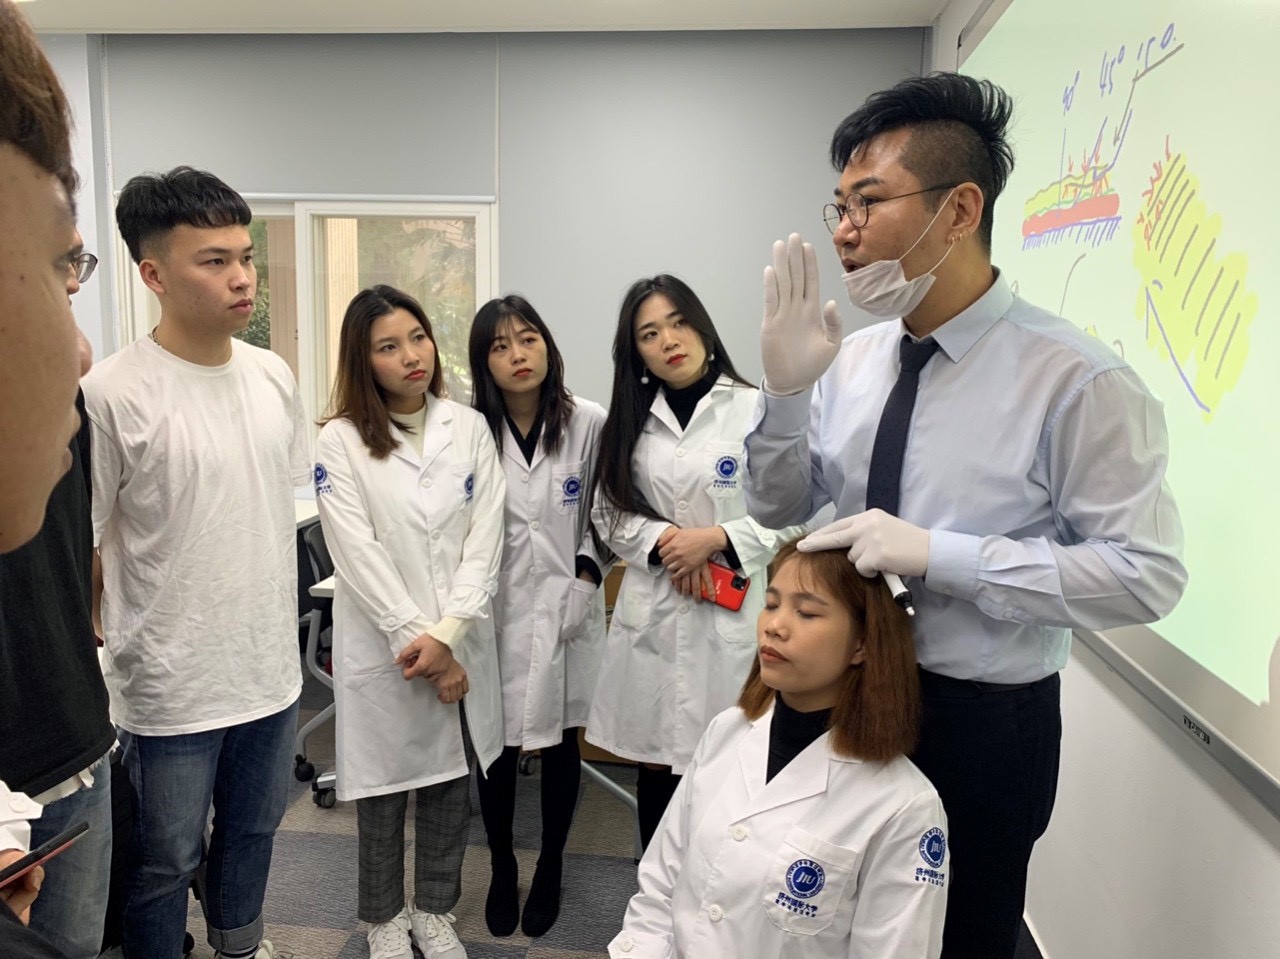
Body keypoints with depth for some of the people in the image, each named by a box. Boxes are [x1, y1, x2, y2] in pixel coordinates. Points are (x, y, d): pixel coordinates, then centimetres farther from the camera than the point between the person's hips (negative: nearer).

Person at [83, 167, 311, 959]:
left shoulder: (275, 376, 0)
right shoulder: (112, 394, -18)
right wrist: (101, 657, -4)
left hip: (272, 669, 6)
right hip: (171, 686, -5)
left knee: (253, 831, 25)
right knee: (166, 862, 14)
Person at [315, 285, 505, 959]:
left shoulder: (469, 428, 1)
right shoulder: (341, 442, -7)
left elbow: (485, 539, -4)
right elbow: (359, 556, -12)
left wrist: (446, 635, -13)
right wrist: (418, 644, -14)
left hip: (461, 641, 3)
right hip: (382, 644, -2)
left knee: (452, 781, 14)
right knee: (383, 788, 13)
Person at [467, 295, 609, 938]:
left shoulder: (590, 423, -8)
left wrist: (588, 571, -7)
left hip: (566, 607, 0)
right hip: (497, 610, 0)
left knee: (560, 741, 13)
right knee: (497, 745, 9)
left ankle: (549, 872, 35)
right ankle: (502, 872, 33)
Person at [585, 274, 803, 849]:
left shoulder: (756, 410, -7)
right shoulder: (631, 421, 10)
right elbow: (609, 512, 9)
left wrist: (717, 538, -16)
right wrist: (662, 542, -8)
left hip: (734, 614, -4)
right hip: (652, 616, 5)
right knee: (656, 770, 14)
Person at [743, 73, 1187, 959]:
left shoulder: (1075, 378, -20)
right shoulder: (851, 360, -3)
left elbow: (1148, 574, -20)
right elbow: (778, 508, 3)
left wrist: (936, 554, -28)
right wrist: (785, 389, -15)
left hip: (984, 725, -5)